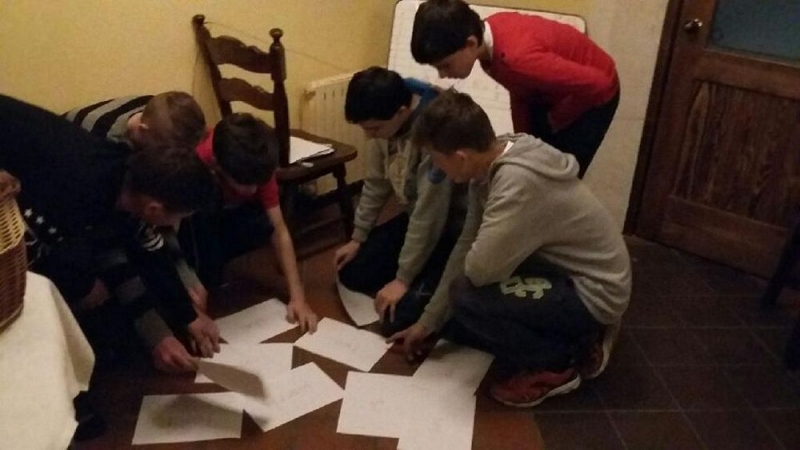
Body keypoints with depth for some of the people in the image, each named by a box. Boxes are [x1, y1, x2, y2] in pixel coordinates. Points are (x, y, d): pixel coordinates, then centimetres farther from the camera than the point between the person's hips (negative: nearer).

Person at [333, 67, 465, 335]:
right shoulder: (385, 120, -8)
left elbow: (429, 216, -28)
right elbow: (376, 183, 7)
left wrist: (403, 278, -20)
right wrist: (358, 238, 8)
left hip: (451, 227, -8)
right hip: (414, 217, 8)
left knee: (397, 317, -17)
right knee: (351, 273, 7)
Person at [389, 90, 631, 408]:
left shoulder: (520, 182, -34)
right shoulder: (490, 165, -4)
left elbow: (479, 268, -35)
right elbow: (467, 247, 3)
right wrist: (428, 322, 7)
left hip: (592, 294, -9)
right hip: (563, 272, 9)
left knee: (468, 300, -25)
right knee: (454, 321, 9)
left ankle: (556, 364, -2)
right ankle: (571, 339, 16)